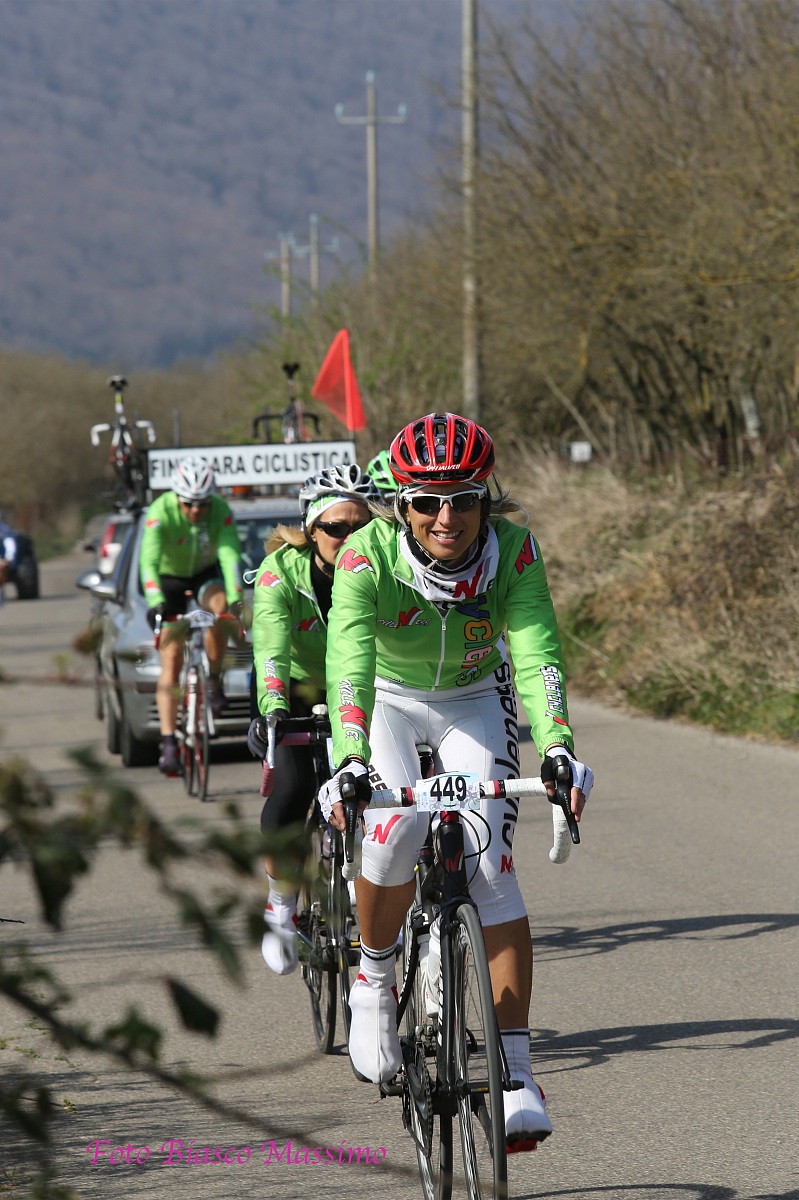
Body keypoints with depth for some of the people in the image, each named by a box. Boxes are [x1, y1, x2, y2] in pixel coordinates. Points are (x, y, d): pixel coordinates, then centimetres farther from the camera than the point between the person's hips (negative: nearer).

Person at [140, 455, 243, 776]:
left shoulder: (220, 511, -25)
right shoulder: (161, 512, -29)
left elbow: (229, 554, -33)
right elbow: (149, 560, -39)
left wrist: (235, 599, -47)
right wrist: (156, 602, -54)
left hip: (205, 574, 1)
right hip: (169, 579, -1)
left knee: (218, 606, -35)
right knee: (171, 661, -10)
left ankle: (214, 682, -14)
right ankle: (168, 743, -11)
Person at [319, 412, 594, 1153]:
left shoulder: (512, 553, -25)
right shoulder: (369, 556, -29)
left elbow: (535, 654, -35)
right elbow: (349, 659, -40)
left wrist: (557, 750, -51)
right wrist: (350, 762, -56)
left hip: (473, 702, 1)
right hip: (386, 700, -1)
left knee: (489, 859, -18)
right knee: (396, 831, -29)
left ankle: (515, 1072, -18)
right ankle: (374, 980, 0)